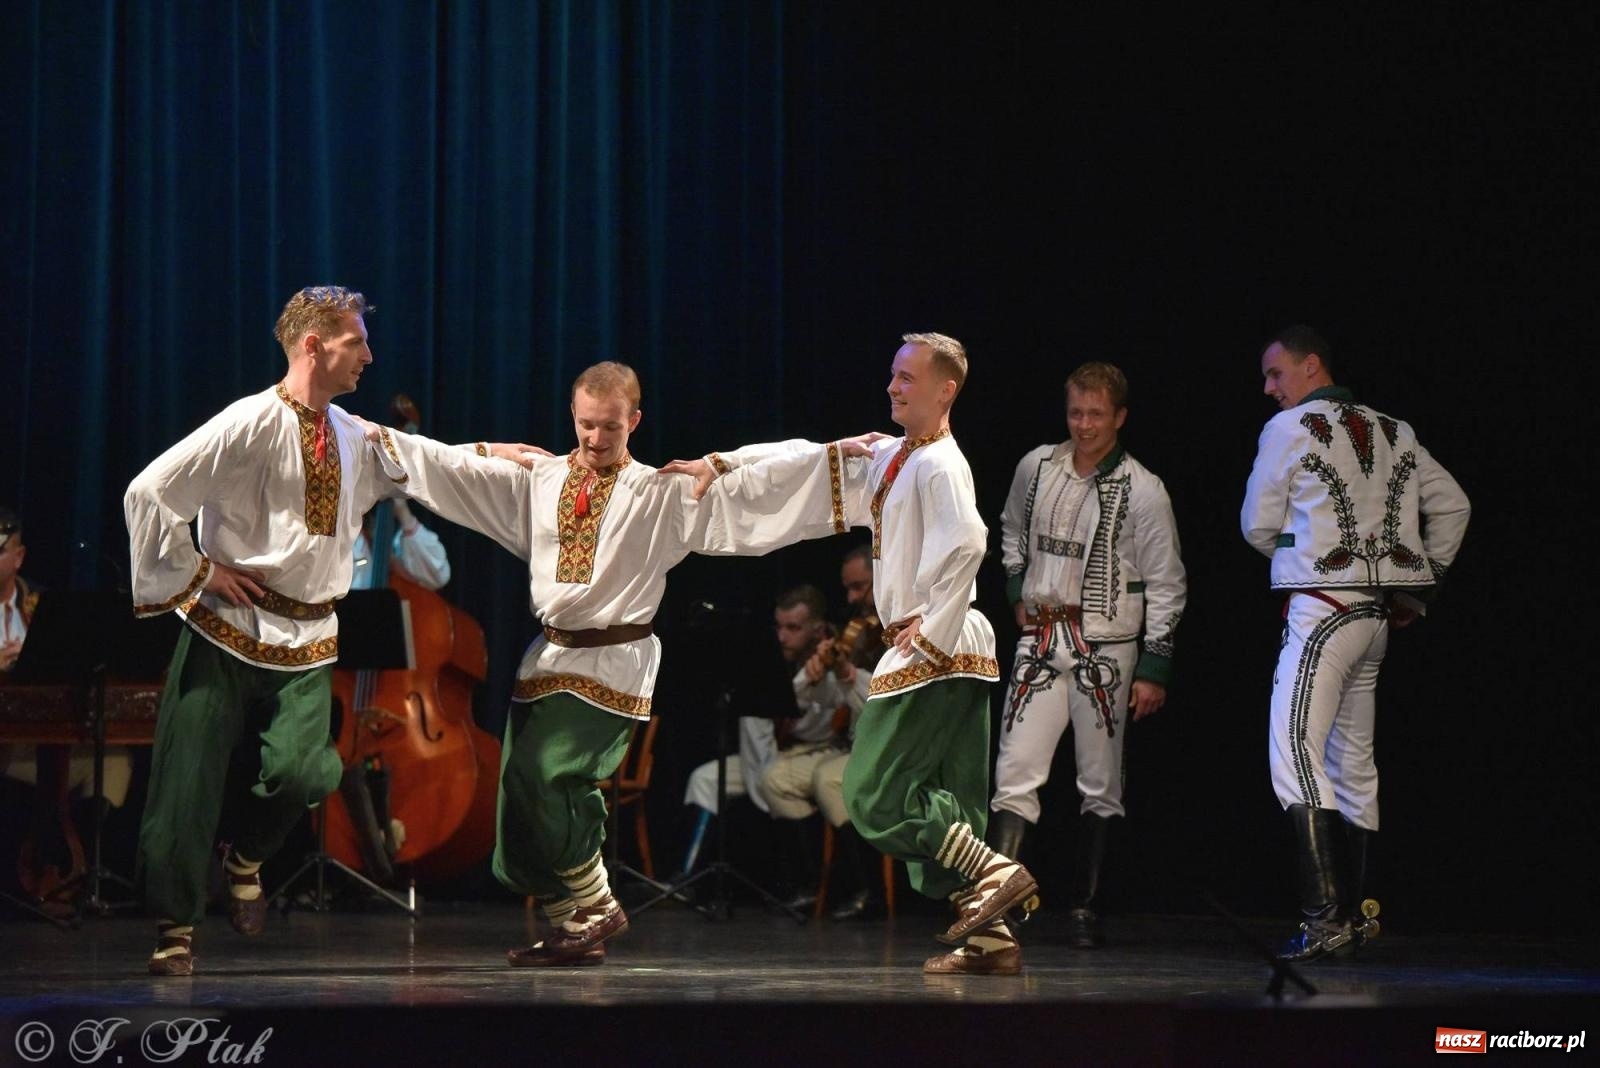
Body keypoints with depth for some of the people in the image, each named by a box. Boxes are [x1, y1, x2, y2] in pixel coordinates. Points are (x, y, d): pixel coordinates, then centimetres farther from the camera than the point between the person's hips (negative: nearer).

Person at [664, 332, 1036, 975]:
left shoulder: (940, 466, -12)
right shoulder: (890, 458, 16)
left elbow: (966, 543, -27)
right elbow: (810, 463, 23)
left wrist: (933, 631, -22)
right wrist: (721, 466, 20)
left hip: (937, 651, -9)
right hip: (950, 656, 9)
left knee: (875, 792, -10)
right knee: (941, 801, 8)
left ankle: (994, 874, -12)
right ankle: (990, 938, 7)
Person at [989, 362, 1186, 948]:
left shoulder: (1142, 491, -6)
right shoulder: (1036, 467, 4)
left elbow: (1165, 584, -3)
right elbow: (1012, 530, 25)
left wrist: (1154, 669, -6)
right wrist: (1018, 593, 12)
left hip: (1106, 646, -2)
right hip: (1040, 638, 3)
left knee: (1100, 784, 2)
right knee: (1016, 770, -8)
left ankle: (1086, 908, 10)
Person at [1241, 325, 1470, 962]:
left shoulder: (1289, 429, -4)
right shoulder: (1393, 433, 13)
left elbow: (1258, 526, 2)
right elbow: (1452, 505, 18)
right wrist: (1420, 586, 21)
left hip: (1322, 610, -8)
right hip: (1379, 618, 8)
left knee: (1296, 759, -14)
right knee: (1353, 763, 15)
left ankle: (1325, 915, -25)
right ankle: (1359, 909, 18)